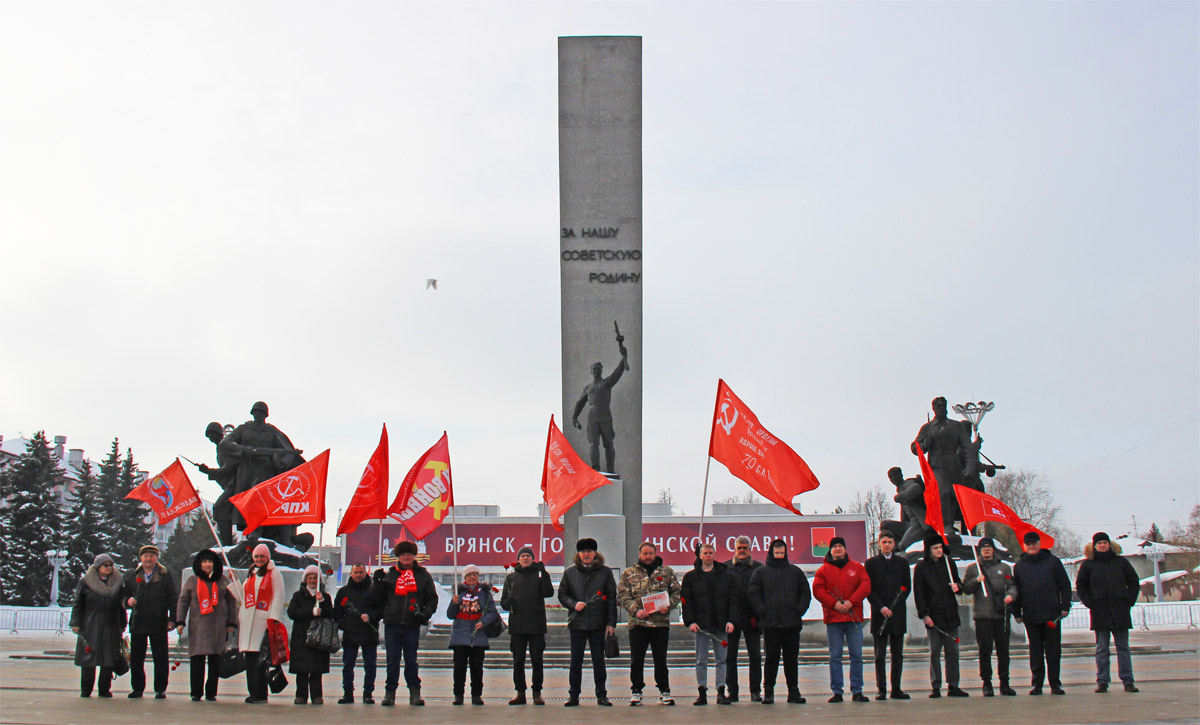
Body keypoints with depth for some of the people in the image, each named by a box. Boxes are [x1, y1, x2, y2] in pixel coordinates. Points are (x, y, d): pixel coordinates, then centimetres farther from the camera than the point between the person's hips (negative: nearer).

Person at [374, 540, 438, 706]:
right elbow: (379, 599, 15)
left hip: (412, 625, -1)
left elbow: (432, 598, 10)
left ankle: (415, 693, 11)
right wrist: (378, 584, -2)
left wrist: (425, 614, -5)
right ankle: (390, 692, 9)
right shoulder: (390, 575, 11)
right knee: (392, 661, 2)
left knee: (411, 661, 4)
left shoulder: (423, 575, 9)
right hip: (392, 624, 1)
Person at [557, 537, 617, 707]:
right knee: (576, 661, 4)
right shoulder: (570, 572, 7)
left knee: (598, 660, 4)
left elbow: (611, 599, 3)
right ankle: (573, 696, 12)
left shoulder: (605, 572, 4)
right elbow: (562, 595, 11)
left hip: (598, 623, -1)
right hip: (577, 623, 1)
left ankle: (601, 695, 11)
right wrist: (574, 604, -9)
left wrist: (611, 623, -3)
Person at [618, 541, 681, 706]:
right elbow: (623, 596, 2)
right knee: (636, 661, 4)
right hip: (637, 623, 0)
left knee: (661, 659, 6)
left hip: (661, 622, 0)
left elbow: (676, 592, 8)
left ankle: (664, 692, 14)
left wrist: (668, 606, -10)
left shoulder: (667, 572, 10)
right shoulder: (628, 574, 8)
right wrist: (636, 610, -13)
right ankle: (636, 691, 14)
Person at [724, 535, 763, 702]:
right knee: (730, 656, 4)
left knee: (755, 656, 2)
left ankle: (755, 691, 9)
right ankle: (731, 691, 10)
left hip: (752, 618, 0)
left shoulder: (759, 568, 6)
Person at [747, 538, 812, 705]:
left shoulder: (795, 571, 13)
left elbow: (806, 593, 14)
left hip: (792, 623, 2)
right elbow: (754, 595, 4)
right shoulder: (761, 572, 7)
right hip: (770, 623, -2)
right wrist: (762, 612, -7)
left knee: (792, 658, 6)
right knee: (771, 658, -1)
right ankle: (768, 691, 6)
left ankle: (793, 691, 12)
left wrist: (799, 610, 1)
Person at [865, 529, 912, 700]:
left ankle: (896, 689, 9)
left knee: (897, 654, 5)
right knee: (880, 655, -1)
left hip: (898, 614, 2)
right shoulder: (871, 563, 5)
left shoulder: (902, 562, 12)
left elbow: (907, 587, 9)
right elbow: (868, 589, 1)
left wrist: (895, 607, -3)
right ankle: (881, 689, 2)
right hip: (879, 615, -2)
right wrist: (881, 607, -11)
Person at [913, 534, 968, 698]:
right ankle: (936, 687, 3)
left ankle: (953, 686, 10)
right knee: (934, 652, -1)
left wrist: (957, 586, -2)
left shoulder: (948, 563, 11)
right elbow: (918, 593, -1)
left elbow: (958, 581, 22)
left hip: (950, 615, 3)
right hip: (933, 616, -3)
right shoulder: (921, 567, 1)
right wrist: (924, 615, -9)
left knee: (952, 651, 4)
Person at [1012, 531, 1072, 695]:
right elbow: (1016, 590, 12)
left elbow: (1065, 585, 6)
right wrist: (1017, 612, 7)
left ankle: (1055, 683, 9)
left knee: (1053, 650, 2)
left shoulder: (1052, 561, 5)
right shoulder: (1019, 565, 11)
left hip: (1052, 613, -1)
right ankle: (1037, 683, 9)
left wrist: (1065, 606, -2)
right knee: (1035, 651, 5)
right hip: (1030, 616, 1)